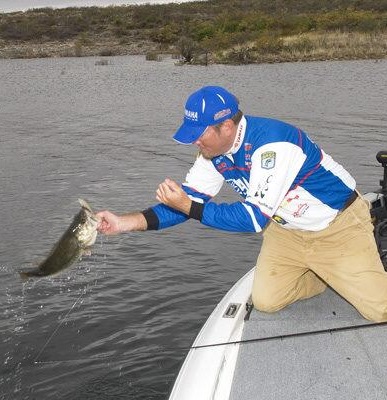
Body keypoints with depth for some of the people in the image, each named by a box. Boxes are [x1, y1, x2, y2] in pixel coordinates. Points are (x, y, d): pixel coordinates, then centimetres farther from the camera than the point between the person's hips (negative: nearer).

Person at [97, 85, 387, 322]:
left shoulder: (273, 143, -34)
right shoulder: (213, 151, -10)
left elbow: (254, 217, -32)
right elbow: (190, 199, -8)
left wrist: (188, 207, -34)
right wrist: (126, 222, -19)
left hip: (339, 225, -6)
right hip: (286, 229, 7)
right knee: (265, 302, -3)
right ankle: (329, 275, 21)